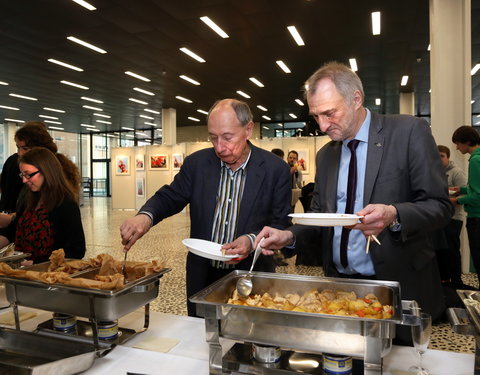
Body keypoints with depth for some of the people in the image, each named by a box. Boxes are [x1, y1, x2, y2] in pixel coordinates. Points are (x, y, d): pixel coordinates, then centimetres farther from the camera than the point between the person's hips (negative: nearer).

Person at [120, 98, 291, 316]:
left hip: (251, 278, -2)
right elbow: (170, 197, 1)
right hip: (202, 278, 3)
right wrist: (146, 216, -21)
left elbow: (282, 225, -7)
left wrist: (252, 241, -25)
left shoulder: (276, 169, -11)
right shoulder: (197, 163, -3)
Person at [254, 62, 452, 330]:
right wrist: (289, 235, -6)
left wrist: (394, 216, -29)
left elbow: (440, 206, -10)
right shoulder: (325, 155, 8)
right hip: (339, 285, 4)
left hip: (399, 286, -4)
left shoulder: (410, 131, -8)